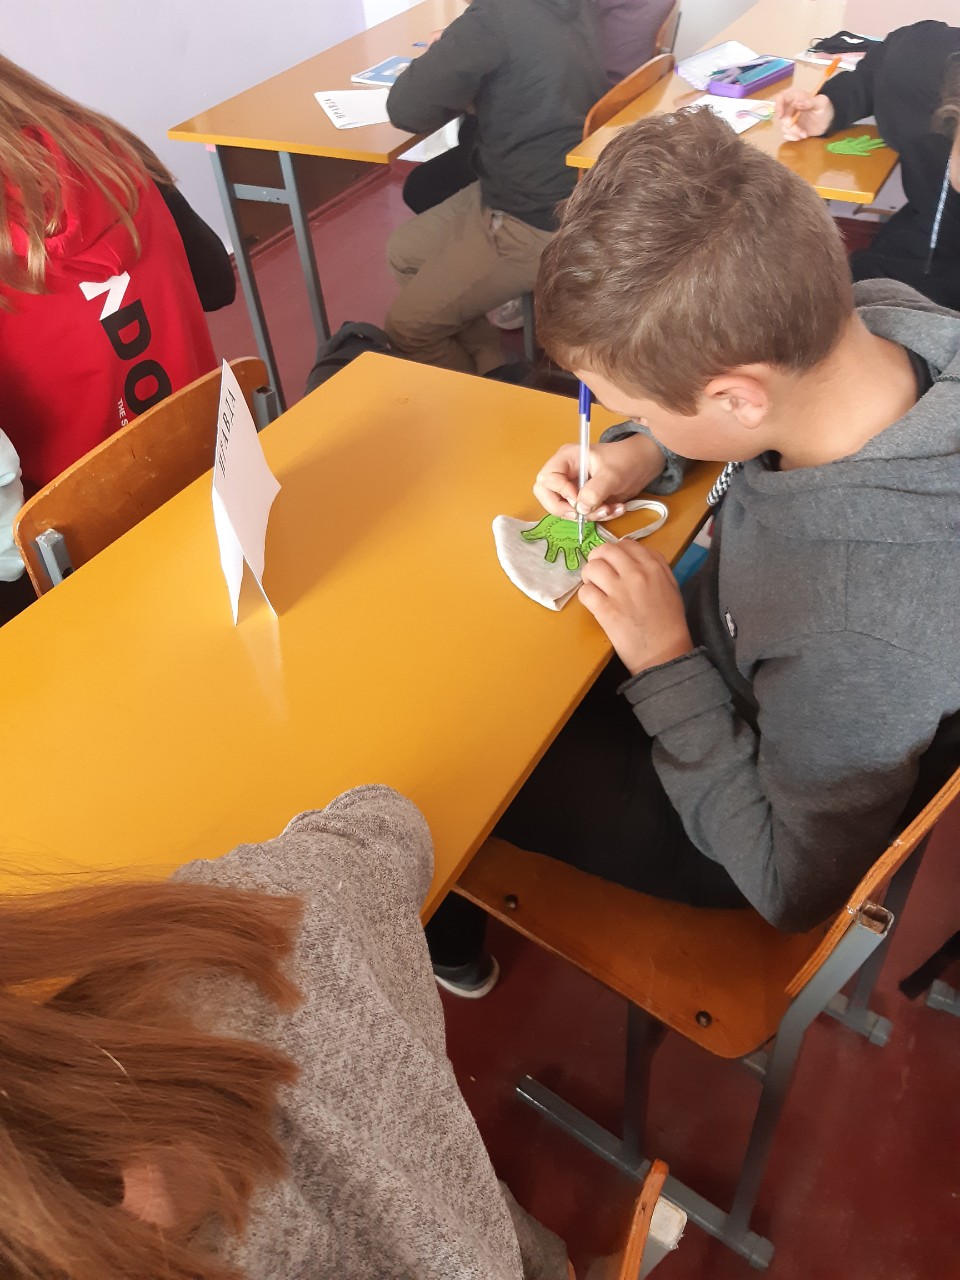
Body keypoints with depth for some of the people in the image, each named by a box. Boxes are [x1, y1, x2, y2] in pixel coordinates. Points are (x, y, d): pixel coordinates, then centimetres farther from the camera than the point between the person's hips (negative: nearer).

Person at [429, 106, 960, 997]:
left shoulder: (859, 637, -44)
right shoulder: (868, 322, -23)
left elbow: (796, 890, -25)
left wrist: (666, 666, -26)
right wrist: (644, 450, -14)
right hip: (716, 642, 7)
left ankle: (442, 941, 42)